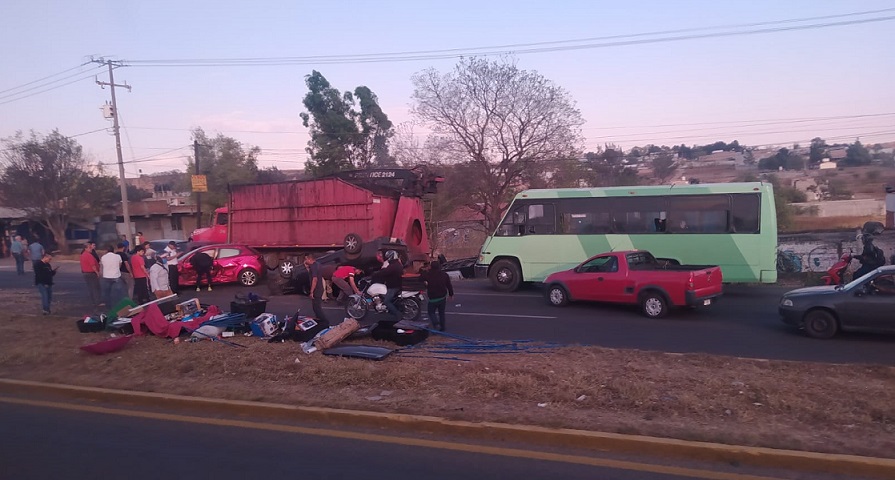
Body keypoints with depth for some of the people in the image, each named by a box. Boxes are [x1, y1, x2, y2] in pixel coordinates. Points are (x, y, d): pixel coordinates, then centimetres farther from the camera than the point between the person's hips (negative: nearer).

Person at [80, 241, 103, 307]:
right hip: (91, 273, -10)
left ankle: (93, 301, 21)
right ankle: (98, 302, -3)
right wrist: (97, 272, -15)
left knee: (90, 288, 15)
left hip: (85, 273, 10)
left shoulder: (83, 254, 11)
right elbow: (93, 265, -23)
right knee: (96, 288, -4)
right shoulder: (89, 255, -20)